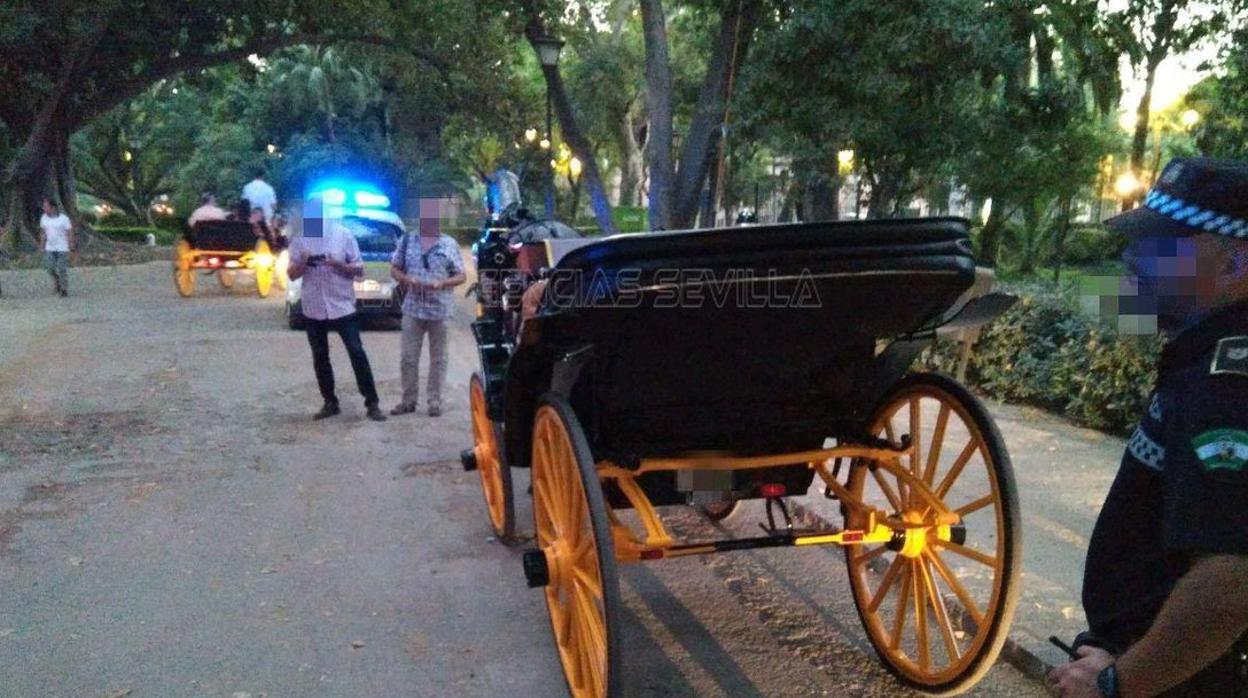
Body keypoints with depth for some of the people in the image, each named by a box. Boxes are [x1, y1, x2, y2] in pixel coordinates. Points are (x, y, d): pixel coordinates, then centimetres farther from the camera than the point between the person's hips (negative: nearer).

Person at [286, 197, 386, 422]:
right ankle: (330, 403, 21)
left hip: (342, 307, -3)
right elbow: (292, 274, 6)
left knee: (357, 354, -5)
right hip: (313, 309, 3)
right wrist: (302, 263, -15)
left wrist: (338, 264, -20)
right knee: (320, 358, 9)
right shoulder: (300, 238, 4)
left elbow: (359, 270, -2)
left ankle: (372, 403, 1)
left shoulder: (343, 235, -4)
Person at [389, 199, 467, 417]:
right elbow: (394, 269, 11)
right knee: (408, 357, 3)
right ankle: (409, 400, 12)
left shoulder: (449, 244, 1)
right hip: (412, 308, 2)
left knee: (438, 358, 5)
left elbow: (462, 276, 2)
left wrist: (442, 283, -16)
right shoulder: (407, 241, 6)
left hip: (440, 309, -1)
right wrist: (406, 280, -11)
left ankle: (434, 400, 11)